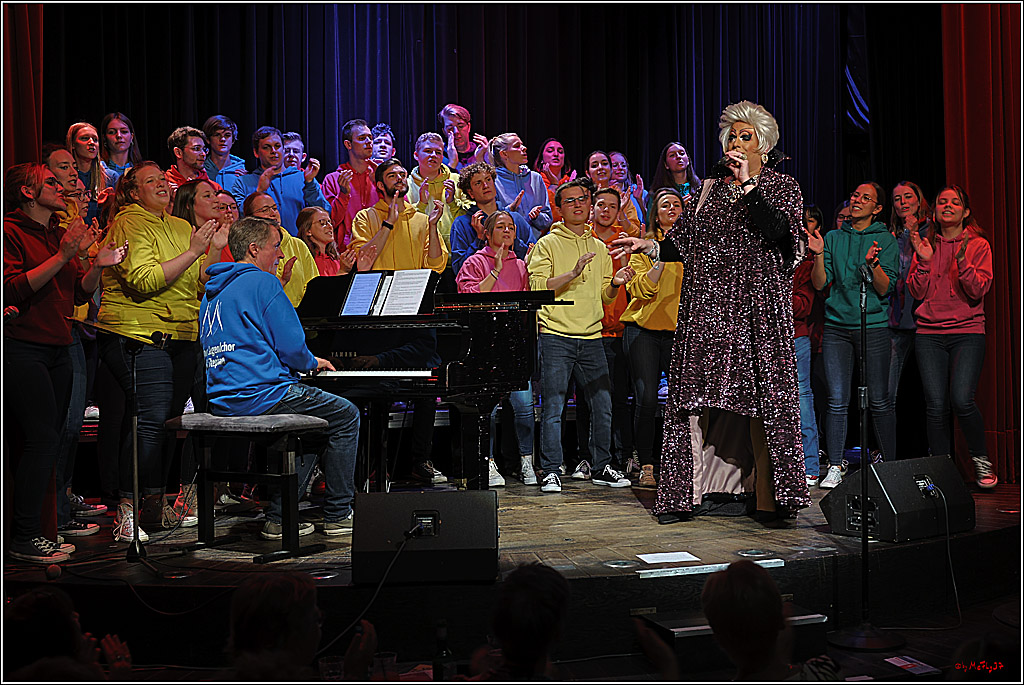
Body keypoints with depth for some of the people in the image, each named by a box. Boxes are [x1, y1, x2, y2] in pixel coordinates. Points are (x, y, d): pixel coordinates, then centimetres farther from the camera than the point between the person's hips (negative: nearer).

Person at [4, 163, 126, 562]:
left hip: (56, 349, 8)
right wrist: (63, 257, -21)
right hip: (21, 348, -8)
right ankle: (25, 537, -7)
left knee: (46, 440, 6)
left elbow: (77, 293, 18)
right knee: (42, 439, -12)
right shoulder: (10, 231, -6)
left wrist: (98, 265, -1)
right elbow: (12, 290, -19)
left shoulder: (60, 234, 20)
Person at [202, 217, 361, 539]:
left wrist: (306, 363, 26)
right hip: (261, 395, -9)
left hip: (223, 400, 9)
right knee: (346, 415, 7)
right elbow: (292, 347, -12)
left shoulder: (213, 292, 20)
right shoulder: (261, 282, -8)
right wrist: (312, 363, 11)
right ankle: (338, 516, 10)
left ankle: (279, 517, 17)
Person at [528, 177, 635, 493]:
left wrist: (614, 284, -1)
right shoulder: (547, 244, 2)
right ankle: (550, 472, 0)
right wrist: (573, 273, -21)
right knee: (553, 406, -6)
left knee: (603, 405, 5)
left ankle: (601, 467, 19)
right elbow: (538, 286, -11)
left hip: (591, 337, 5)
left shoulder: (599, 249, 18)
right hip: (555, 336, -5)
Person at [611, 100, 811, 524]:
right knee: (697, 397, 0)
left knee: (761, 397, -7)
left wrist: (748, 183, -13)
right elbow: (683, 243, 16)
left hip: (757, 310, -3)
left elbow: (776, 231, -13)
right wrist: (650, 246, -1)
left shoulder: (781, 186, 7)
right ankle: (684, 496, 5)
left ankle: (768, 499, -2)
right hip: (707, 309, 4)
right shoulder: (709, 189, 18)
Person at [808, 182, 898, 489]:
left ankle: (891, 465, 12)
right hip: (837, 326, 2)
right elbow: (820, 284, 6)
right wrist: (819, 255, -10)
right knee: (837, 400, -2)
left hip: (874, 327, -2)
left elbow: (885, 289, -4)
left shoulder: (886, 240, 4)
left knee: (880, 401, 0)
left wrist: (873, 263, -21)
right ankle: (834, 468, 2)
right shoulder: (834, 238, 12)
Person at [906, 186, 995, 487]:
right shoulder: (926, 244, 13)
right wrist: (924, 261, -8)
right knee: (935, 406, -6)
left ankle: (981, 459, 4)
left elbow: (979, 290, -6)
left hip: (968, 331, -2)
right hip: (929, 333, 2)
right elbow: (917, 292, 6)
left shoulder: (978, 245, 6)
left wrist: (962, 261, -18)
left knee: (961, 399, -18)